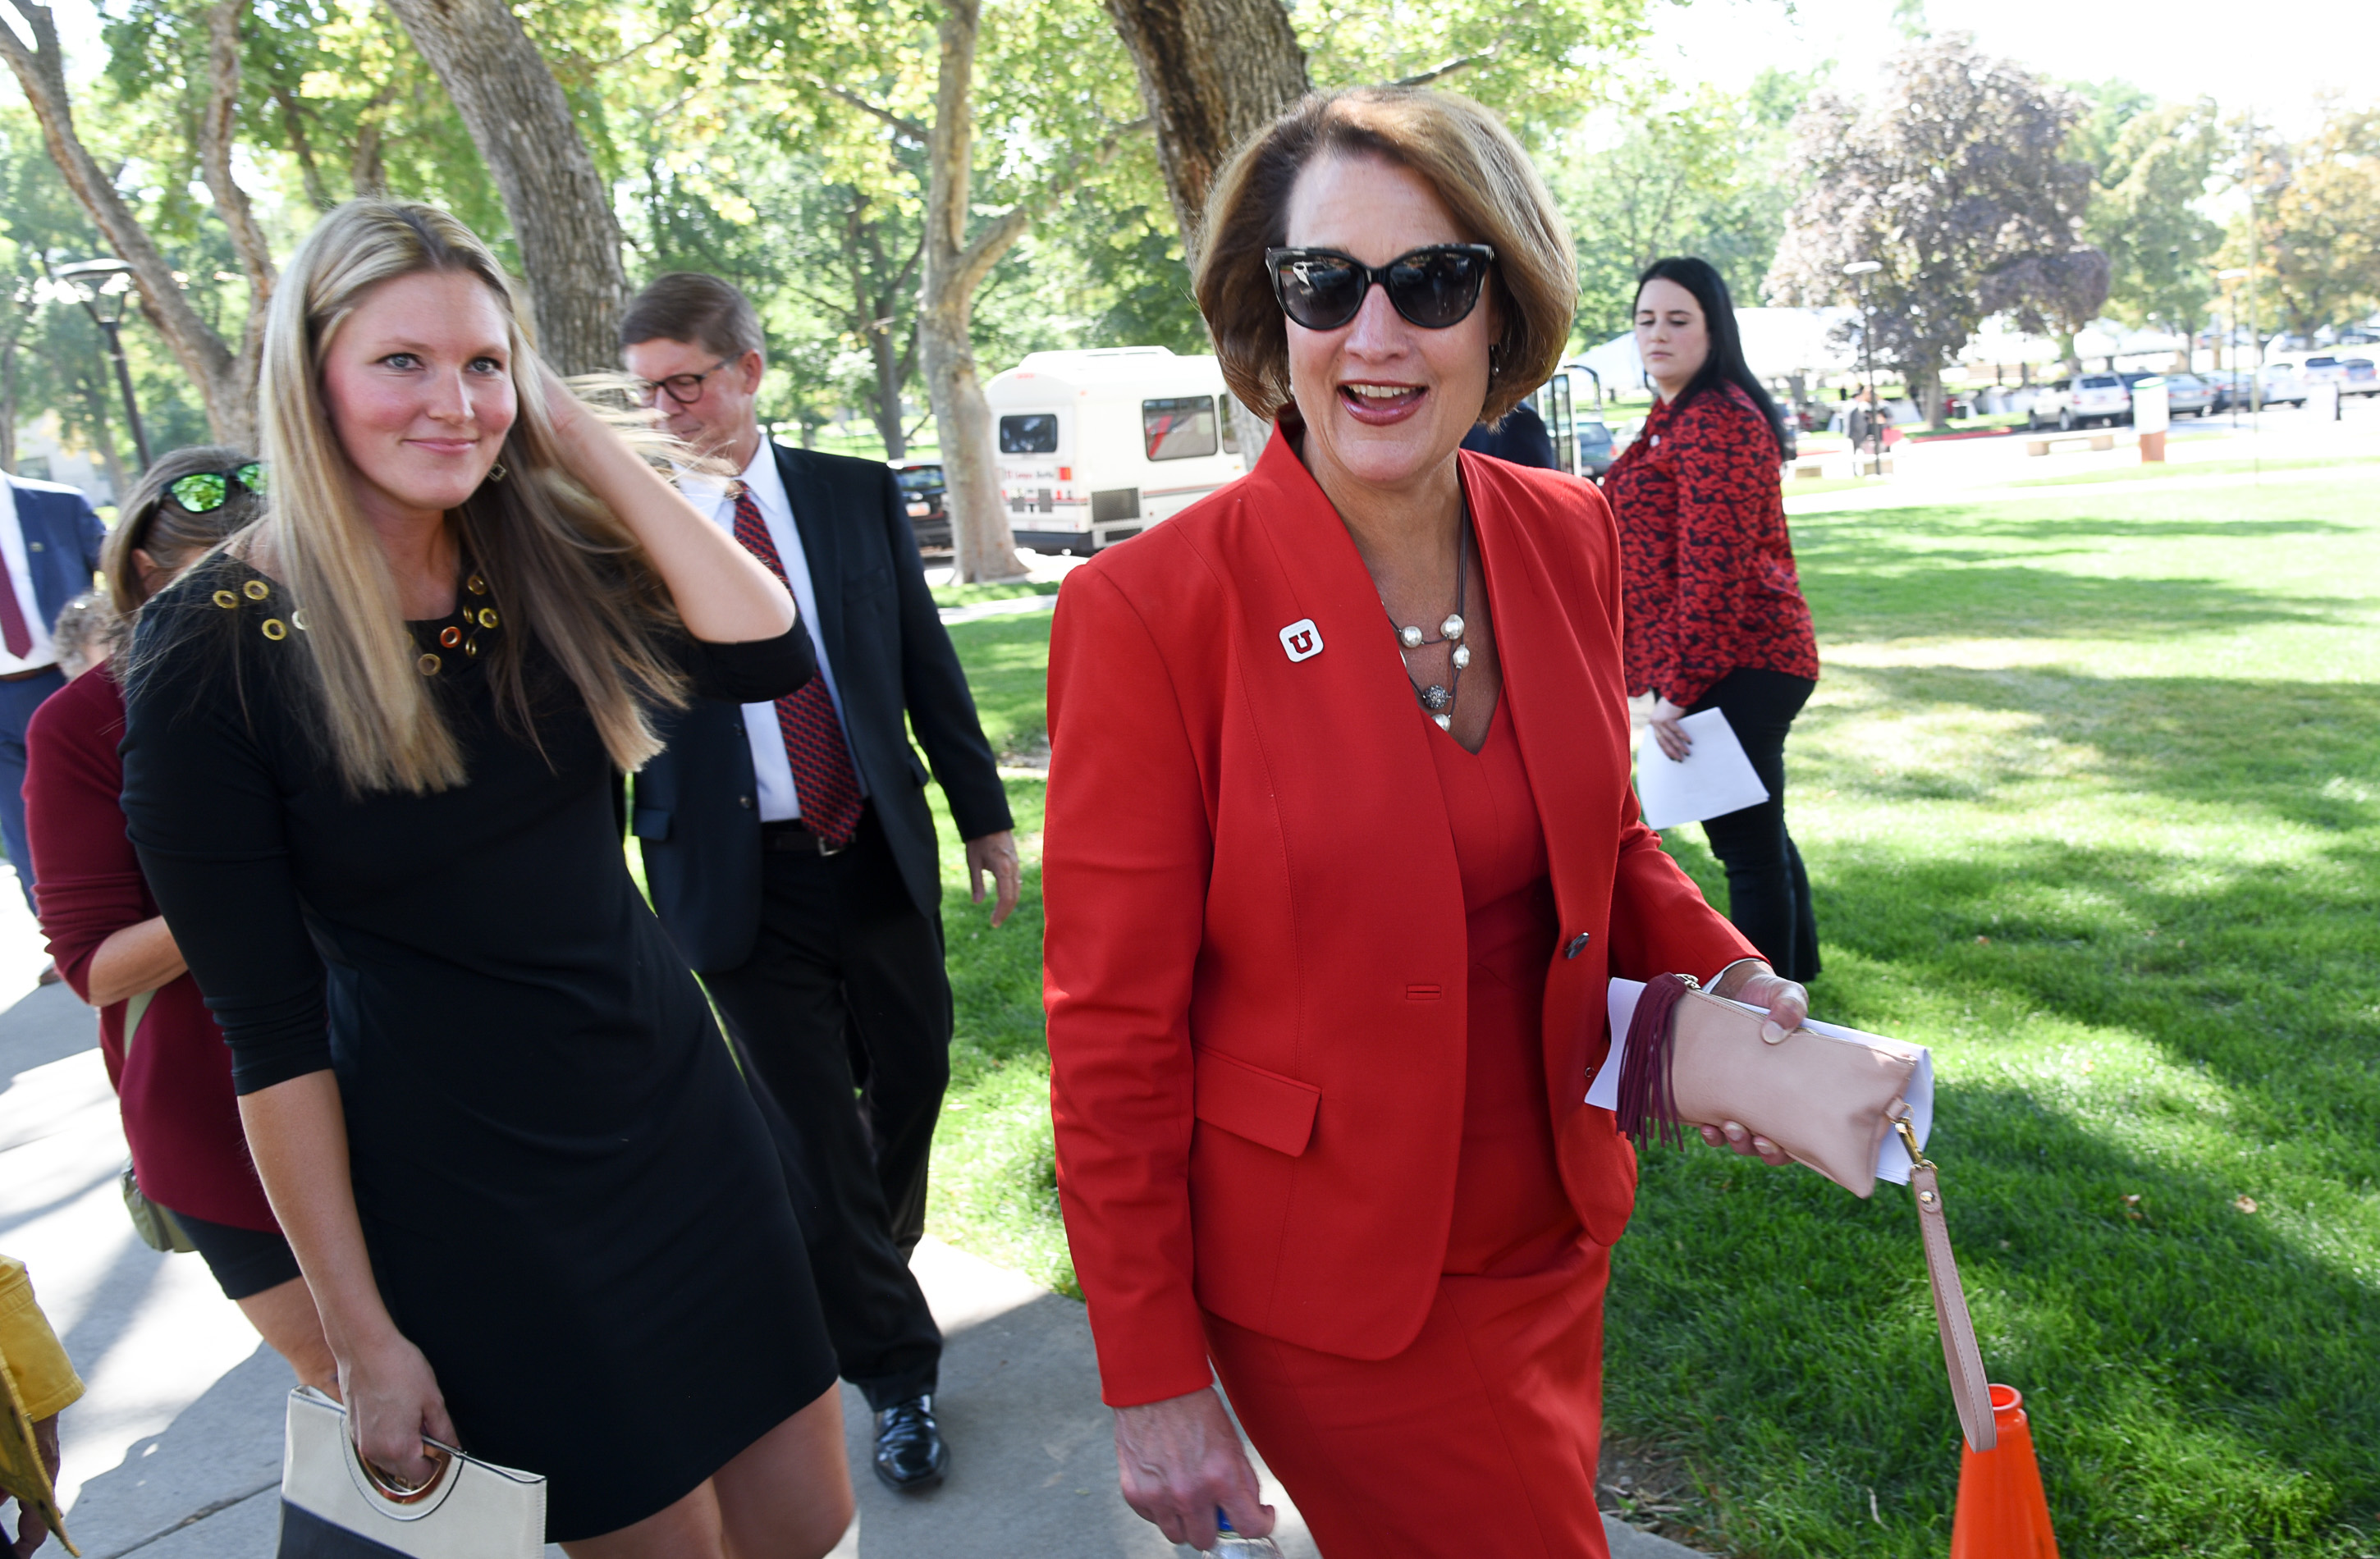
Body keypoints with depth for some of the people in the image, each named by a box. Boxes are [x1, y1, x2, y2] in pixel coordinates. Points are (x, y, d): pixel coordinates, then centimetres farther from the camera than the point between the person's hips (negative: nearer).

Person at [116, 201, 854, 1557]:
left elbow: (767, 654, -17)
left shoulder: (550, 562, 0)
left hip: (678, 1108, 4)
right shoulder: (212, 647, -13)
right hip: (467, 1185, -4)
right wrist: (363, 1332, -9)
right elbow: (271, 1027, -12)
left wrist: (583, 439, -12)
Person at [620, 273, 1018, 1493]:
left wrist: (984, 813, 7)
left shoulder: (860, 496, 3)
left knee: (914, 1071, 16)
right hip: (742, 882, -2)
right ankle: (894, 1367, 24)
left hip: (881, 853, 3)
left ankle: (873, 1251, 48)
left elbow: (928, 665, 6)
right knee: (812, 1128, 5)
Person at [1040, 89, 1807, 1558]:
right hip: (1332, 1282, -5)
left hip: (1552, 1235, 6)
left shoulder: (1569, 537, -5)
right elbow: (1113, 1032, -17)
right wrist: (1152, 1382, -12)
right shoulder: (1150, 609, -22)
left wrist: (1720, 973, -9)